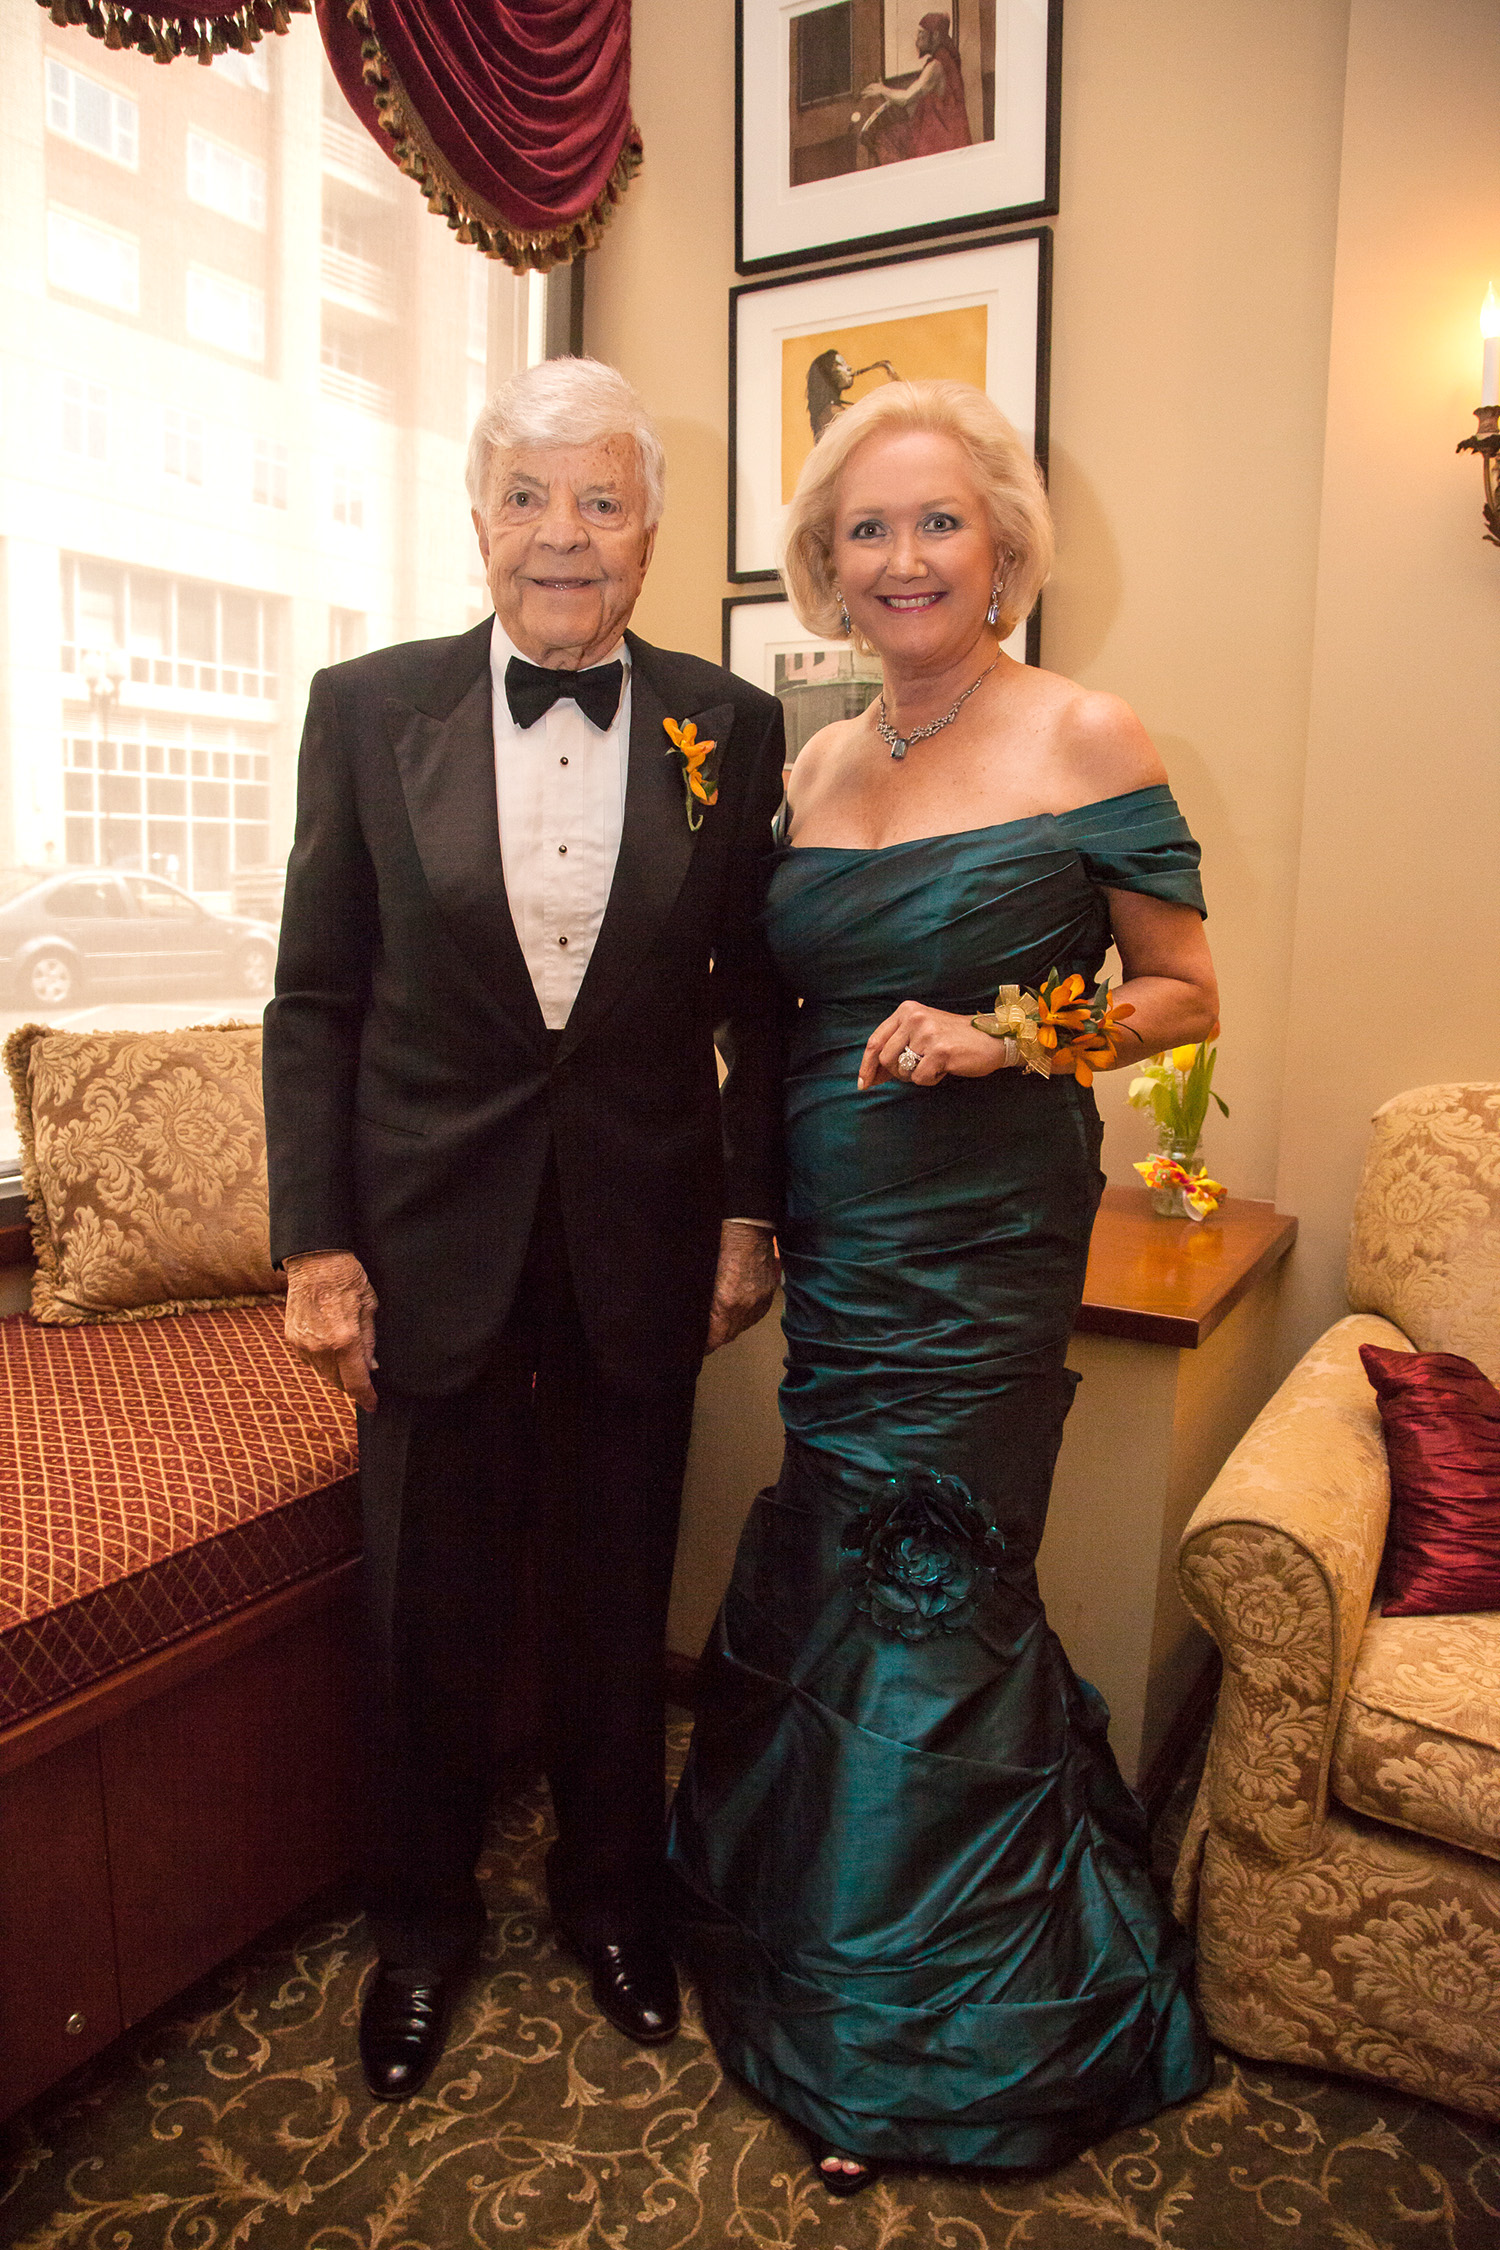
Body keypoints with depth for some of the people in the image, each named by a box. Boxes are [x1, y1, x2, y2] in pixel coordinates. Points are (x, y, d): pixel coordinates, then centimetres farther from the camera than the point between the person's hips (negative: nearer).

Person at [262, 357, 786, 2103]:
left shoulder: (729, 728, -1)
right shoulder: (368, 707, -2)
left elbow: (758, 994, 3)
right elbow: (315, 999, -2)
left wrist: (752, 1210, 1)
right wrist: (315, 1242, -5)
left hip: (643, 1237, 1)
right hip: (434, 1235, 0)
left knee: (618, 1596, 17)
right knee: (426, 1608, 15)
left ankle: (610, 1893, 44)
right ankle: (422, 1922, 42)